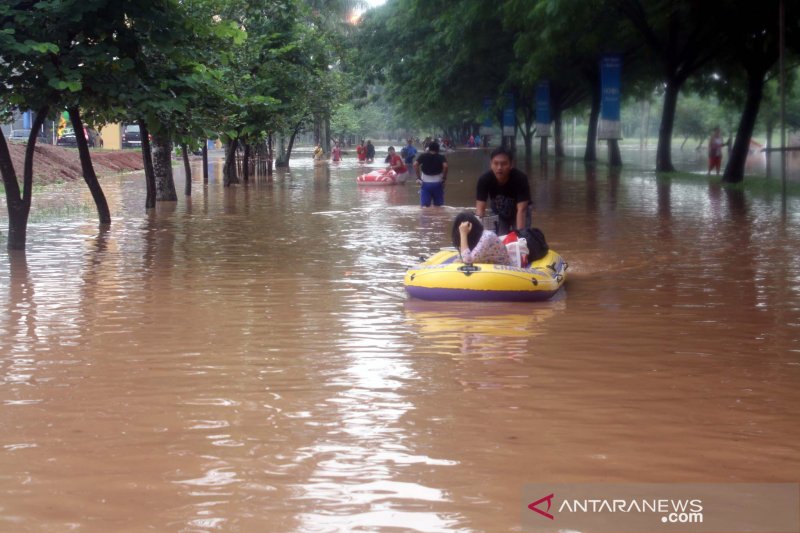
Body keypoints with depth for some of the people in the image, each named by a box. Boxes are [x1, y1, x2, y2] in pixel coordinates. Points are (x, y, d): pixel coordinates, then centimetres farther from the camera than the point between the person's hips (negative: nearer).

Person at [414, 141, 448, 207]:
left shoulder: (423, 156, 4)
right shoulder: (441, 157, 0)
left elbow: (415, 164, -10)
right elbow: (445, 166, -19)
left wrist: (418, 177, -5)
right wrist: (444, 178, -8)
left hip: (426, 183, 0)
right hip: (437, 184, 0)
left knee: (424, 206, -1)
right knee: (439, 206, 9)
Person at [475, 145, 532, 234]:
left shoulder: (520, 178, -36)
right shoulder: (484, 179, -30)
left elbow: (521, 210, -39)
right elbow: (480, 208, -32)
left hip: (517, 213, -2)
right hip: (498, 214, 2)